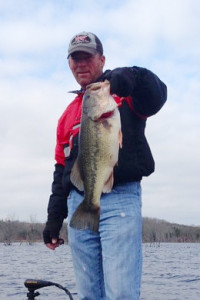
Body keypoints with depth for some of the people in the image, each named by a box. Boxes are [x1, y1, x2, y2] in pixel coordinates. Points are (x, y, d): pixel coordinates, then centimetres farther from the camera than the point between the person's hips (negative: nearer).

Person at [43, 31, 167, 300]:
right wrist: (54, 217, 18)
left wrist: (130, 78, -35)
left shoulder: (123, 94, 8)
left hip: (119, 199, -5)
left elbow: (156, 96, -15)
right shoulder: (68, 114, 23)